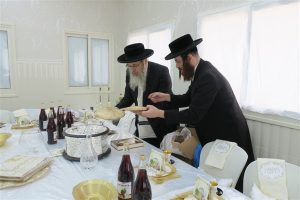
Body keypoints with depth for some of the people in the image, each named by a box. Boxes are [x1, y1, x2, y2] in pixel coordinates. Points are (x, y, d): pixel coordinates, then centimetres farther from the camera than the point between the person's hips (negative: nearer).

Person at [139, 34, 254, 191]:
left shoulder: (208, 77, -28)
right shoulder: (200, 71, 2)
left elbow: (193, 116, -28)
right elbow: (188, 98, 12)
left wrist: (159, 113, -25)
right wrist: (166, 97, -2)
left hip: (228, 137, -9)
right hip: (216, 133, 9)